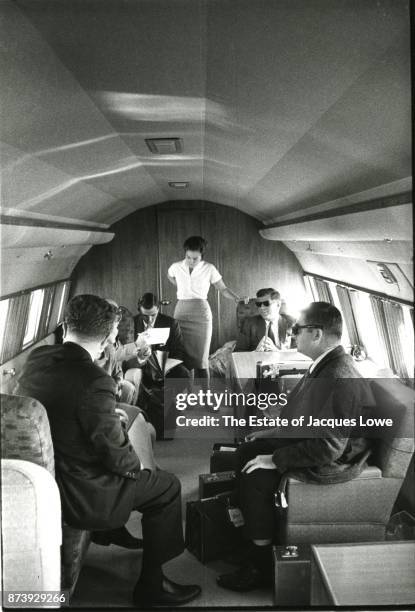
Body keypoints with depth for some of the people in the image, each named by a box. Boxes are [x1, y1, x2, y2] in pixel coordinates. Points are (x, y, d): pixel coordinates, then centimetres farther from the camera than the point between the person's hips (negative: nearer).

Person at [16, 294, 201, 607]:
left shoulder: (35, 358, -5)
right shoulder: (94, 381, -30)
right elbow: (117, 455, -22)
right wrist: (134, 465, 0)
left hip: (43, 476, 9)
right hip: (78, 493, -8)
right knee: (167, 487, 7)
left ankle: (114, 531, 48)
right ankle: (151, 585, 19)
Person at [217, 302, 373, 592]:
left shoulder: (340, 380, -32)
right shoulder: (327, 364, -1)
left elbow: (328, 448, -31)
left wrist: (275, 459, -22)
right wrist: (273, 432, 11)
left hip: (335, 462, -10)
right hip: (309, 438, 10)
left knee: (257, 478, -14)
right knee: (248, 451, 9)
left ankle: (262, 566, 3)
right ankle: (246, 527, 25)